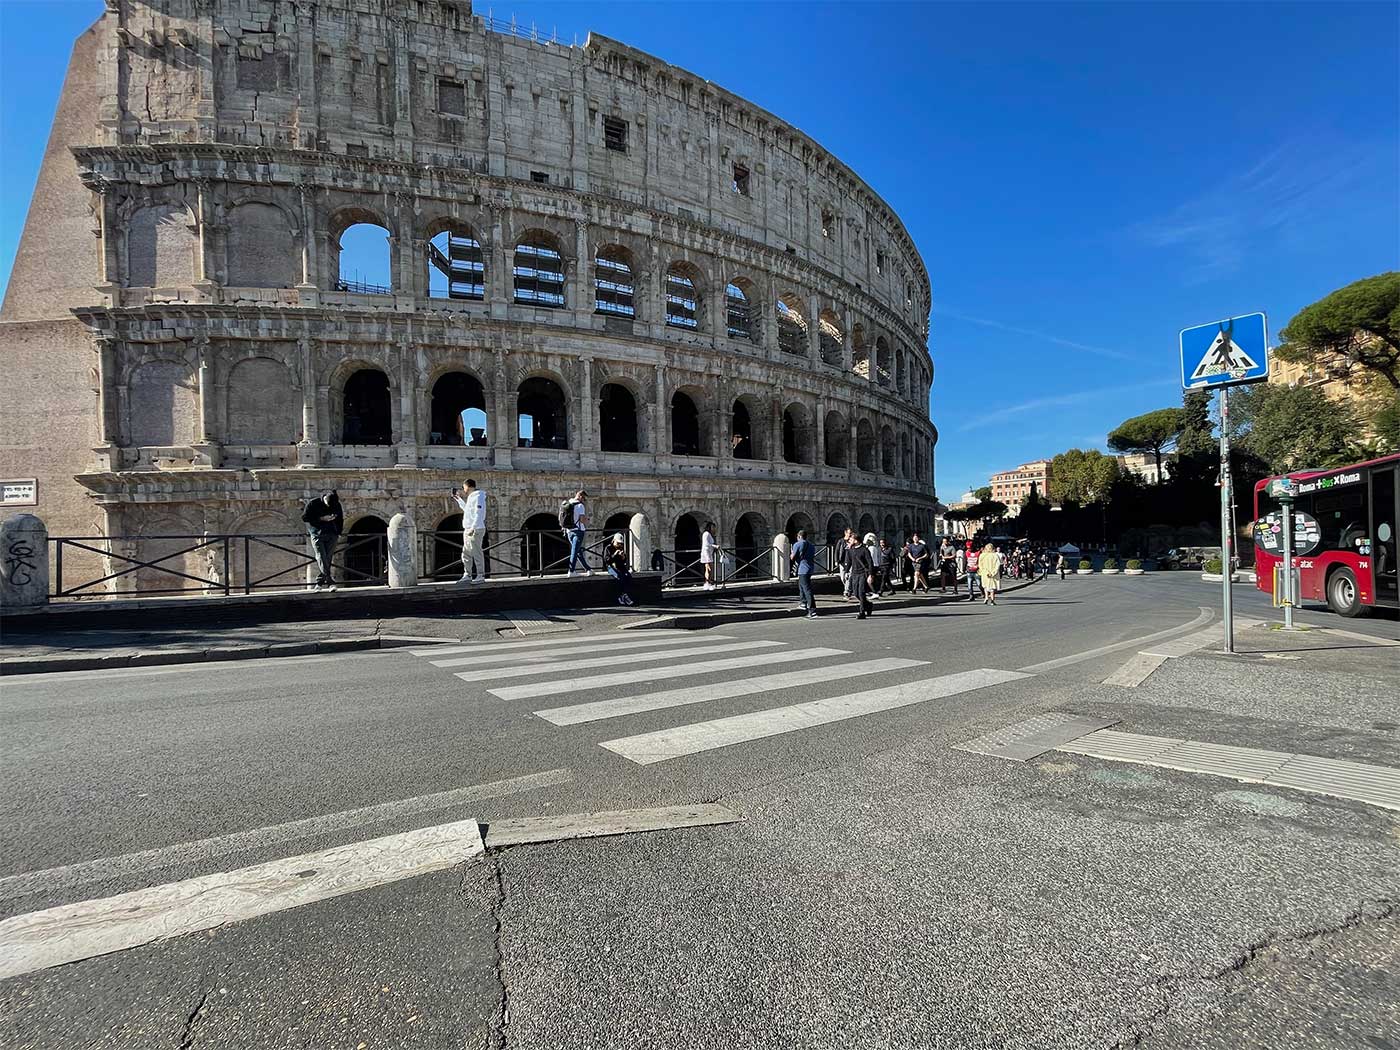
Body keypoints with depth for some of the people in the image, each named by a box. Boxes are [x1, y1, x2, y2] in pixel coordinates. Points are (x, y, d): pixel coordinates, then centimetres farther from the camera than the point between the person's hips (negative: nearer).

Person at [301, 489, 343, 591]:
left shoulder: (337, 505, 3)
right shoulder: (313, 503, -7)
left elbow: (340, 520, 17)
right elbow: (304, 517, -5)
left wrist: (338, 533, 12)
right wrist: (321, 518, -13)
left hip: (331, 535, 3)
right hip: (317, 534, -3)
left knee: (327, 559, -1)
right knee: (321, 558, -14)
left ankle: (319, 583, 7)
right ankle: (330, 582, -22)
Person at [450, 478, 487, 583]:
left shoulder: (478, 497, -13)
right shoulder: (471, 497, 17)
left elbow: (479, 514, -21)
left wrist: (473, 528, -27)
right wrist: (458, 499, 32)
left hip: (475, 530, -10)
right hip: (468, 530, 10)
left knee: (477, 553, -6)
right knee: (466, 554, 13)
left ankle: (481, 576, -1)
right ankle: (467, 576, 19)